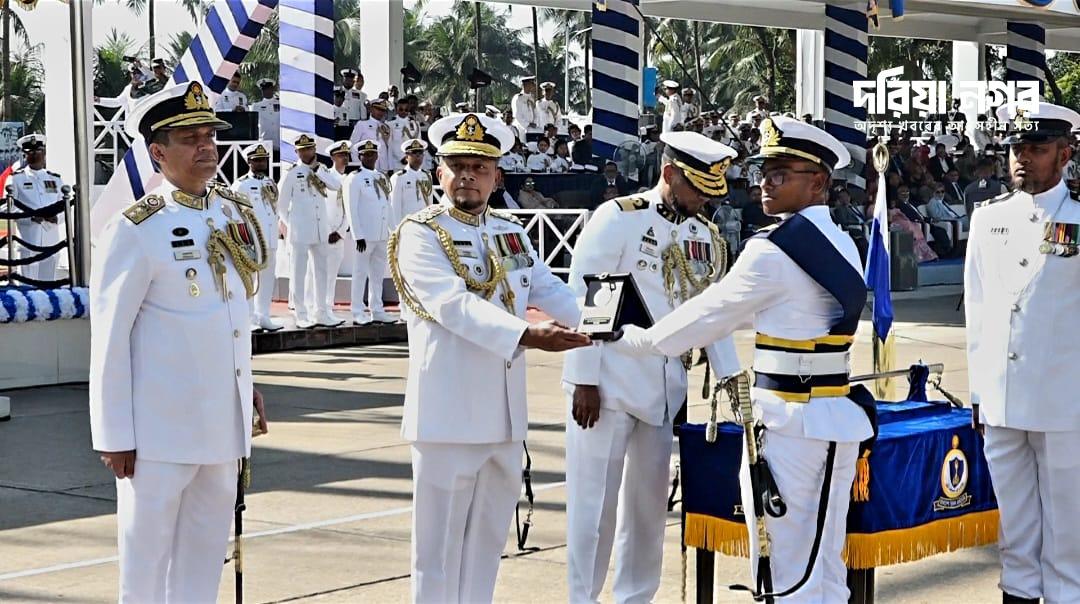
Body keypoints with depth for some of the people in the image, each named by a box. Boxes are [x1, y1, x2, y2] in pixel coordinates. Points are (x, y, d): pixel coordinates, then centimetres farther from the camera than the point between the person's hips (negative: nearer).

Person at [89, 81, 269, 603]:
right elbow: (110, 338, -12)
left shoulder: (235, 214, 6)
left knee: (207, 546, 15)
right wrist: (114, 435, -11)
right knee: (147, 547, 6)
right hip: (160, 424, -6)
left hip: (224, 418, 6)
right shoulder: (133, 231, -13)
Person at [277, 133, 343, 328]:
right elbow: (281, 204, -1)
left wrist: (317, 169, -8)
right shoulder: (291, 173, -4)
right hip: (300, 231, -5)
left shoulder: (322, 170, 11)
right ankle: (301, 315, 2)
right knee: (299, 273, -2)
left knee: (321, 271, 10)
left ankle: (321, 312, 17)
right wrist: (290, 225, 1)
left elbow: (336, 185, -7)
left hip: (321, 230, 5)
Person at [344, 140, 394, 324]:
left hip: (382, 235, 6)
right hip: (365, 236, -6)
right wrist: (358, 236, -16)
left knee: (378, 274, 11)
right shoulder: (355, 179, -6)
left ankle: (377, 310, 19)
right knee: (361, 274, -1)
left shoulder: (382, 178, 14)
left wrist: (392, 230, 11)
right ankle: (358, 313, 3)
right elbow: (351, 209, -11)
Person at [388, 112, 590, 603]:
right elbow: (455, 306, -21)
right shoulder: (420, 234, -7)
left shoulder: (510, 232, 15)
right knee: (441, 541, 0)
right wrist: (528, 335, -32)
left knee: (488, 538, 14)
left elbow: (552, 291, 9)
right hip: (450, 413, -7)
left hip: (505, 412, 7)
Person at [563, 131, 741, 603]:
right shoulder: (617, 219, -8)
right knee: (595, 501, 0)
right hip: (609, 384, -6)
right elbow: (583, 299, -10)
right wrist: (584, 380, -13)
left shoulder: (706, 236, 10)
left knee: (649, 501, 12)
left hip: (667, 388, 6)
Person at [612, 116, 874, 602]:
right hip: (837, 420, 8)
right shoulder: (842, 245, 10)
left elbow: (710, 313, -5)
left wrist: (637, 339, 9)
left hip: (789, 426, -8)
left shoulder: (773, 251, -15)